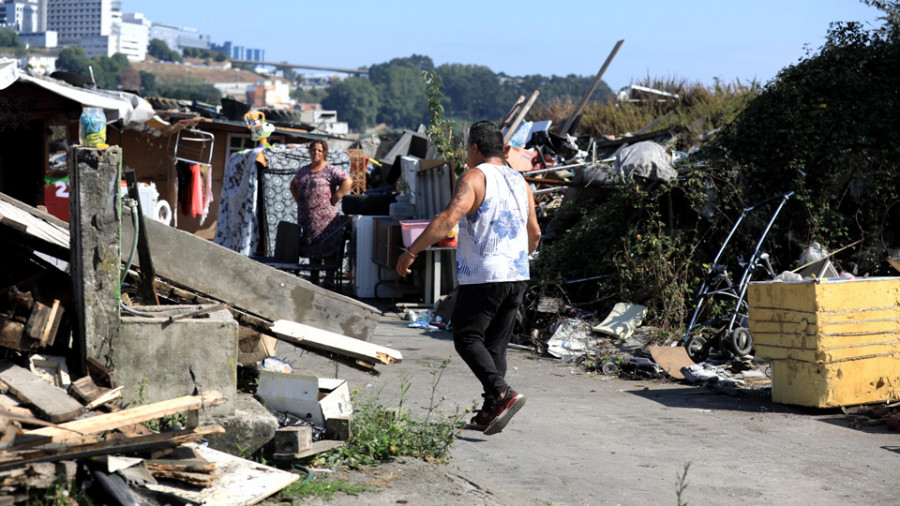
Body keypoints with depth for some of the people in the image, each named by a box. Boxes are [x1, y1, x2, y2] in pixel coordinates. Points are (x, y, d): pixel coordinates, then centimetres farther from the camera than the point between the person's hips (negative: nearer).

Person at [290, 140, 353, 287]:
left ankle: (329, 279, -1)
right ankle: (314, 278, 19)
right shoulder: (303, 171, 15)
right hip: (307, 218, 6)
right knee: (311, 248, 11)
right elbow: (293, 184, 31)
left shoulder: (330, 170, -5)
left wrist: (334, 200, -12)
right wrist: (299, 200, 16)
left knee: (328, 248, -5)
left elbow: (348, 182, -14)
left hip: (326, 218, -6)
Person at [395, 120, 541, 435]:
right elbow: (534, 233, 21)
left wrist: (411, 252, -18)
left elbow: (448, 219, -22)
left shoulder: (474, 178, -8)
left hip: (483, 276, -7)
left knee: (467, 338, 1)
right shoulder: (520, 182, 15)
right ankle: (489, 414, 11)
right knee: (496, 344, 12)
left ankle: (502, 394, -17)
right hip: (517, 276, 7)